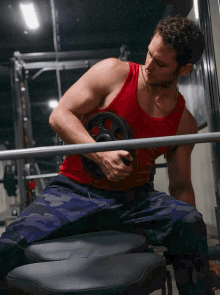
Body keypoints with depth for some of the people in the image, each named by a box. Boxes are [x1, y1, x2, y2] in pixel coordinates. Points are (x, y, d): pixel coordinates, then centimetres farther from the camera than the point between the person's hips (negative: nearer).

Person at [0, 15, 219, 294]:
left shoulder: (184, 123, 6)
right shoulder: (114, 72, -3)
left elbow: (180, 185, 11)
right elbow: (60, 115, -6)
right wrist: (101, 155, -22)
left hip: (133, 198, 2)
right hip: (74, 189, -1)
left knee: (189, 222, -27)